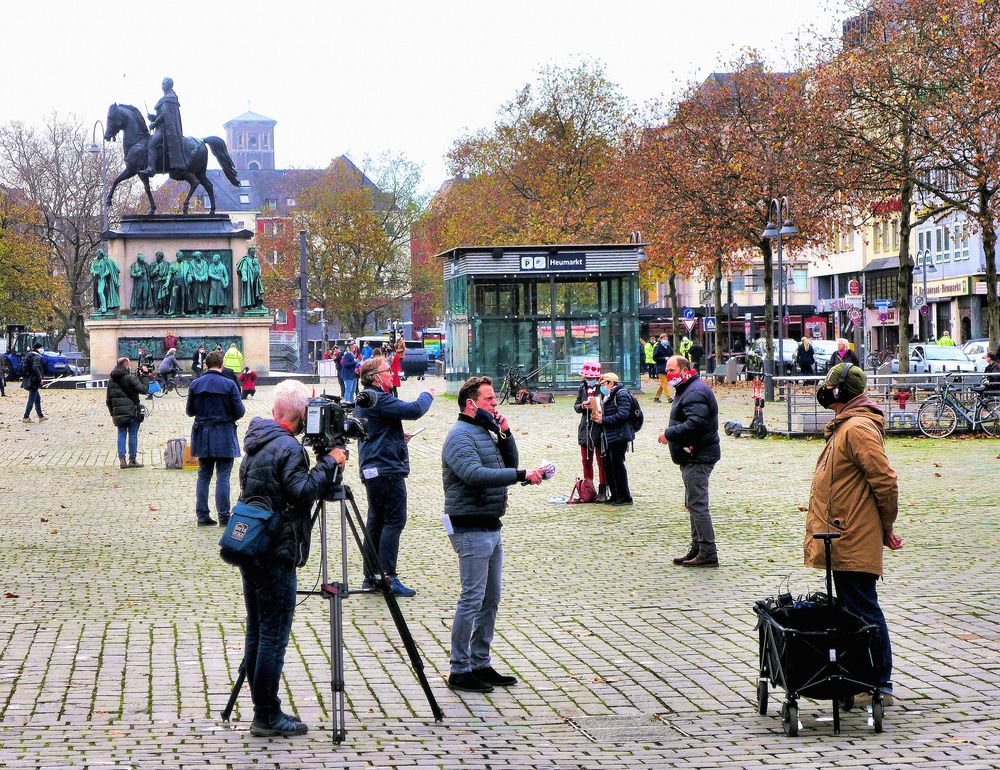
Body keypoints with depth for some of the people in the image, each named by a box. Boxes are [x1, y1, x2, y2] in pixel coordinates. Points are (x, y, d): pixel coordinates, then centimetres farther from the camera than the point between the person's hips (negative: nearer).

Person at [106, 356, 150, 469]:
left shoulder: (111, 379, 9)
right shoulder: (130, 378, -11)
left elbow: (108, 400, 13)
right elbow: (143, 389, -16)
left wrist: (112, 413, 20)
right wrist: (145, 378, -2)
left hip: (118, 412, 5)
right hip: (131, 411, -5)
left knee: (121, 435, 9)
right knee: (133, 435, 2)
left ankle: (122, 459, 1)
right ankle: (132, 460, 4)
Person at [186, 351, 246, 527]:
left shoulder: (195, 384, 0)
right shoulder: (229, 385, -10)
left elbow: (190, 411, 5)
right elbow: (239, 411, -10)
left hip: (202, 435, 3)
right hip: (224, 436, -3)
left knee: (203, 476, 11)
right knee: (223, 476, 0)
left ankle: (202, 515, 9)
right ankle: (224, 517, -1)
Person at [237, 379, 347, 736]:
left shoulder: (255, 443, 12)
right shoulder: (288, 447, -15)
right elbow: (302, 492, -23)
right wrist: (329, 462, -12)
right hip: (276, 556, -9)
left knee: (257, 633, 13)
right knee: (274, 636, -4)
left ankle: (262, 709, 19)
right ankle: (267, 716, -1)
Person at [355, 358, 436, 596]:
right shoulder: (379, 399, -17)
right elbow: (414, 410, -23)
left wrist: (397, 438, 18)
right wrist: (427, 395, -4)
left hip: (372, 470, 11)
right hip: (388, 470, -11)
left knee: (376, 521, 14)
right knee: (394, 522, -8)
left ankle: (371, 575, 18)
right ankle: (388, 577, -10)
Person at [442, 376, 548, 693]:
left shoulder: (485, 431, 16)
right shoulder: (460, 436, -14)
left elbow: (509, 462, 17)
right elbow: (476, 475, -28)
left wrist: (505, 433, 2)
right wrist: (521, 475, -30)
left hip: (491, 527, 10)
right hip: (471, 529, -10)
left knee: (490, 599, 14)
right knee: (472, 600, -7)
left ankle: (481, 664, 22)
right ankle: (460, 670, -2)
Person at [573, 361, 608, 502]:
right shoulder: (583, 387, 7)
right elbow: (576, 406, 13)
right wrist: (582, 406, -8)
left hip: (600, 428, -6)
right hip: (585, 428, 6)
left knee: (602, 461, 1)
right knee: (586, 461, 13)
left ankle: (602, 492, 6)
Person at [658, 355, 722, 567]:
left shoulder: (695, 392, -17)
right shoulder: (687, 389, 19)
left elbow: (695, 424, -28)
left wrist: (669, 434, -19)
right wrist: (671, 434, 9)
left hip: (697, 458, -12)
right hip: (693, 456, 12)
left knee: (697, 505, -12)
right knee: (693, 505, 16)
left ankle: (708, 553, -11)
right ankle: (697, 549, 24)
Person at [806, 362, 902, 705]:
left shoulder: (858, 429, -17)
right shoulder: (847, 426, 17)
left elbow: (885, 480, -21)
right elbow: (880, 480, 22)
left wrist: (885, 528, -9)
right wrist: (884, 529, 18)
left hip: (854, 544, -11)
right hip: (845, 542, 11)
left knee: (863, 612, -6)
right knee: (854, 610, 15)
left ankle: (880, 686, 0)